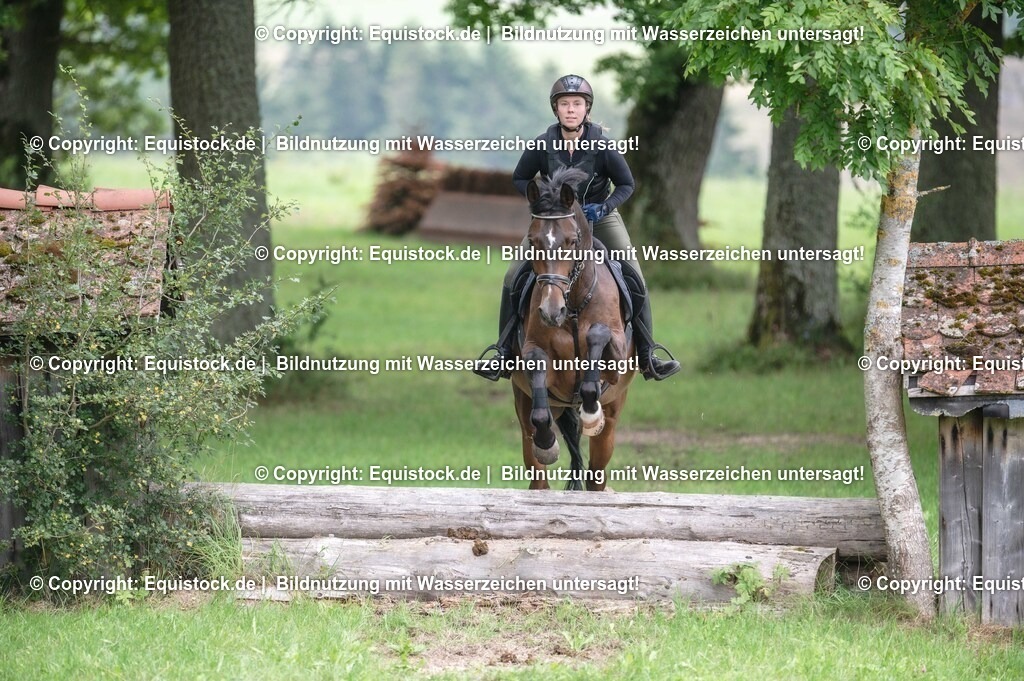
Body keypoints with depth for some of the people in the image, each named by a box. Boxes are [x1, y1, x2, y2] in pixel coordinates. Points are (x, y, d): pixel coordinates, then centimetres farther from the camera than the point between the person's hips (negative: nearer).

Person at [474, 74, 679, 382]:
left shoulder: (602, 145, -17)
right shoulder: (543, 145, -14)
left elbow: (627, 185, -6)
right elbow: (519, 179, 2)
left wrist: (603, 208, -23)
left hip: (599, 216, -1)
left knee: (634, 279, -12)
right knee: (514, 277, -10)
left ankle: (647, 356, -1)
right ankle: (504, 351, 4)